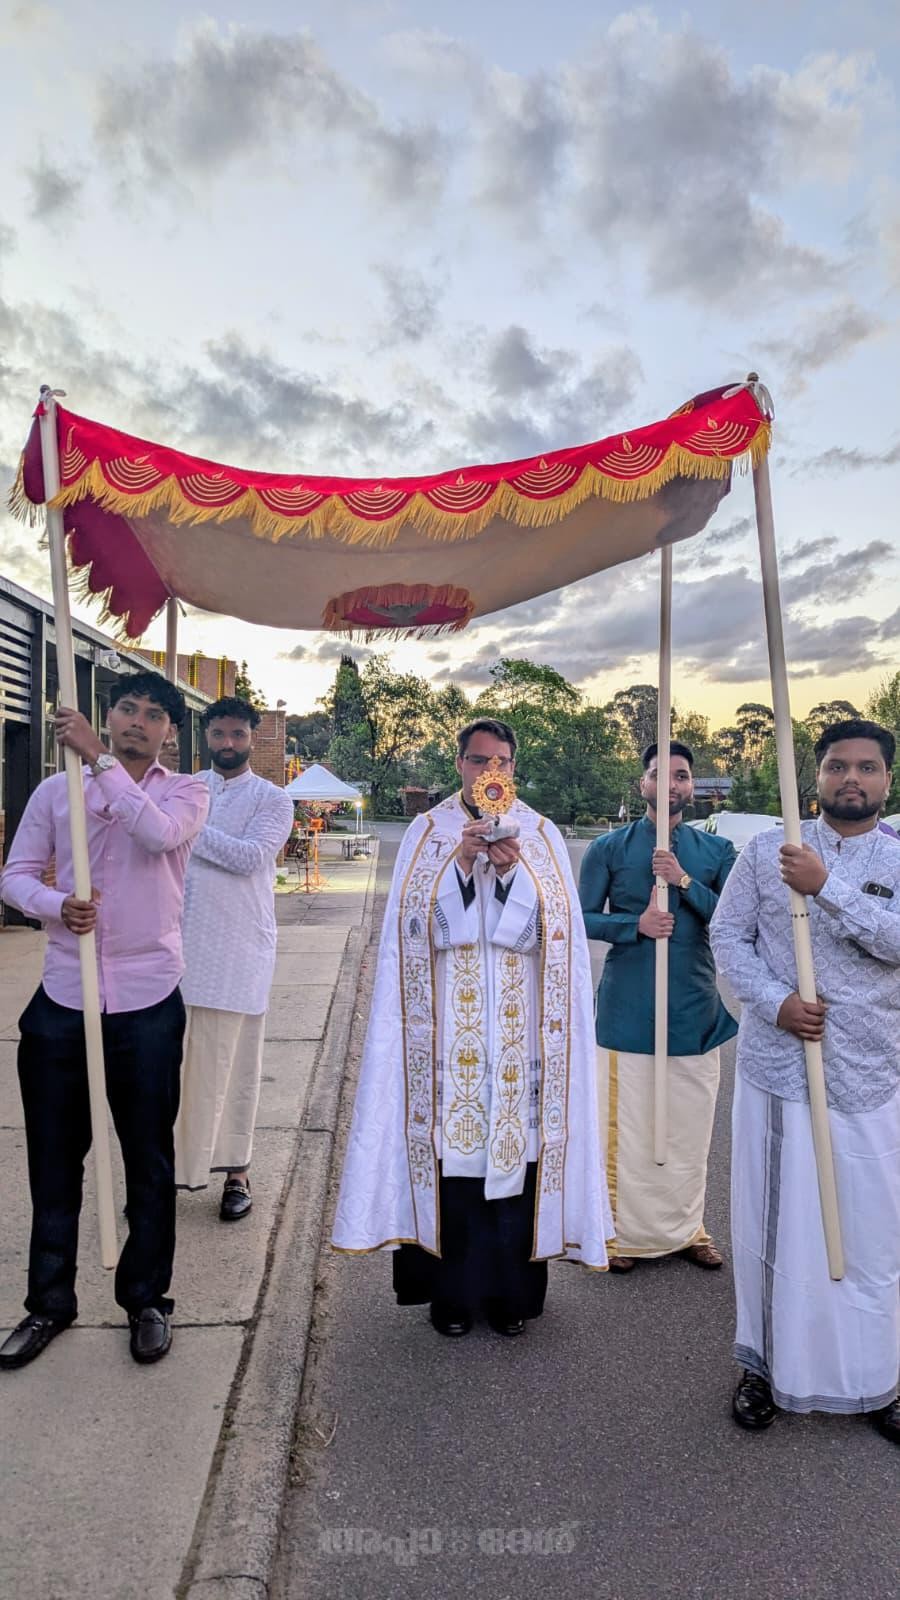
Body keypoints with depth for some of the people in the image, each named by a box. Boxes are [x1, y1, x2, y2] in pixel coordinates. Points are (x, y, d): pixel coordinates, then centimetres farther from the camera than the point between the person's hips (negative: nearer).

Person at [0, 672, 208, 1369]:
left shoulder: (185, 792, 1)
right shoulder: (56, 789, 6)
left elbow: (160, 832, -22)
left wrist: (99, 758, -20)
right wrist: (57, 905, -15)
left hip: (148, 1003, -2)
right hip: (62, 998, 2)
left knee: (150, 1160, 10)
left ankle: (147, 1299, 29)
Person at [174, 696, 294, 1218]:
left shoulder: (272, 798, -1)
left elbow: (250, 856, -16)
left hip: (238, 950, -3)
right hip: (181, 945, 3)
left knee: (234, 1064, 4)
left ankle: (236, 1170, 17)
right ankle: (177, 1162, 20)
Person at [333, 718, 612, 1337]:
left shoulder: (541, 835, 6)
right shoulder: (427, 833, 4)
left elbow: (546, 929, -2)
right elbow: (419, 924, -5)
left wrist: (511, 871, -16)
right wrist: (464, 863, -16)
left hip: (518, 1026, 1)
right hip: (447, 1026, 0)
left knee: (516, 1142, 4)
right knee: (451, 1144, 3)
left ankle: (512, 1292, 23)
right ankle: (453, 1291, 22)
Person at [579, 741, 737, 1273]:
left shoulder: (717, 851, 5)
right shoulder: (610, 848, 1)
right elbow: (584, 918, 1)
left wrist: (685, 882, -15)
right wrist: (636, 924, -16)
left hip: (695, 1009, 2)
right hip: (627, 1010, -2)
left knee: (690, 1126, 12)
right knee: (626, 1125, 4)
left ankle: (686, 1228, 30)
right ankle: (625, 1232, 22)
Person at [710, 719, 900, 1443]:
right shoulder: (768, 849, 1)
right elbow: (728, 932, 2)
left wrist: (828, 884, -23)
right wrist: (774, 1001, -12)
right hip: (776, 1067, 0)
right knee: (773, 1224, 10)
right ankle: (768, 1365, 31)